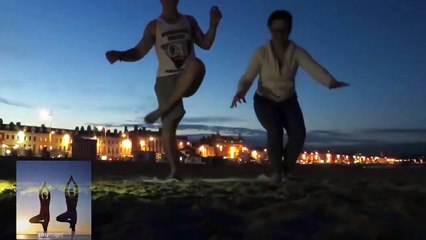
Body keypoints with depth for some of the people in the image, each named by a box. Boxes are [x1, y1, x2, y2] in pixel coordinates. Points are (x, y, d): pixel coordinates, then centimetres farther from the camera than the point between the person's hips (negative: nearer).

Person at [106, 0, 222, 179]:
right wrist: (119, 55, -22)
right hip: (166, 79, 0)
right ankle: (174, 170, -1)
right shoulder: (153, 26, 5)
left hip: (187, 78, 1)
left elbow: (206, 44, 13)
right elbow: (138, 52, -2)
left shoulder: (189, 21, 13)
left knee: (197, 65, -36)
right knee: (168, 125, -10)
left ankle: (161, 110, -31)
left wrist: (213, 24, -4)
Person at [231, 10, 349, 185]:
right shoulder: (261, 53, -18)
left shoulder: (297, 52, -16)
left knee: (298, 133, -20)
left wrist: (330, 82, -54)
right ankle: (277, 172, -5)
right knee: (274, 131, -28)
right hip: (265, 100, -2)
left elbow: (313, 67, -34)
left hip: (288, 100, 2)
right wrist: (241, 91, -45)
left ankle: (287, 168, 9)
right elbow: (247, 78, -21)